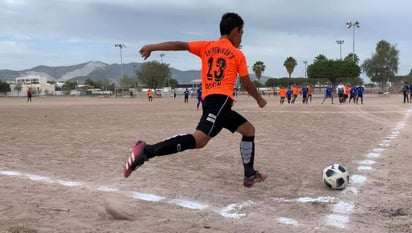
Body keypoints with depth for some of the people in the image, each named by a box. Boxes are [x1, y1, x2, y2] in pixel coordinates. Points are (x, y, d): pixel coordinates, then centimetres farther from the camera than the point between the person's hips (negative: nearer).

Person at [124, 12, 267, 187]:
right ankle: (147, 151, -33)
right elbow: (247, 84, 13)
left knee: (249, 130, 21)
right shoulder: (238, 55, 9)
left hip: (210, 100, 8)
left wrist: (152, 47, 3)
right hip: (221, 100, -8)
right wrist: (259, 99, 30)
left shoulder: (206, 46, 20)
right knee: (199, 139, -22)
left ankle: (250, 175, 23)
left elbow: (180, 45, 6)